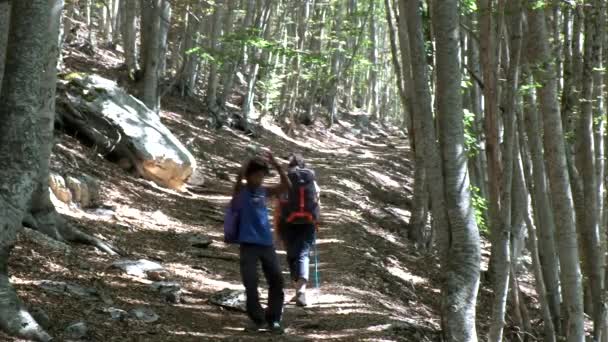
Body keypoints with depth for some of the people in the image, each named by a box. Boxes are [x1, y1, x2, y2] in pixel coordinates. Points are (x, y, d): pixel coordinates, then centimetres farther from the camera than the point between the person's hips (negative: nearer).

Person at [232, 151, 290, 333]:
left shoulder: (264, 191, 10)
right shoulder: (241, 190, -1)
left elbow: (286, 186, 1)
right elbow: (240, 176, -22)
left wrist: (276, 165, -9)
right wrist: (252, 161, -28)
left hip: (266, 242, 4)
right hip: (248, 244, -4)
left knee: (276, 280, 1)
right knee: (250, 284, -4)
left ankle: (273, 319, 12)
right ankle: (257, 319, 8)